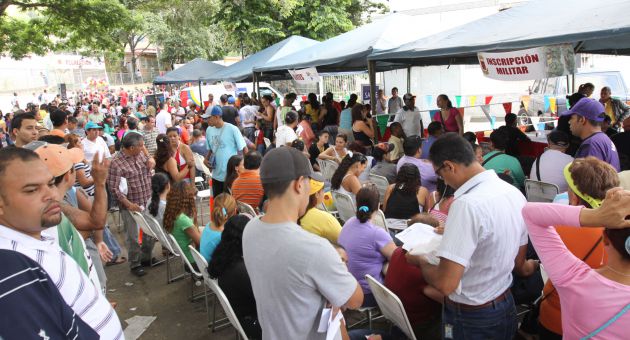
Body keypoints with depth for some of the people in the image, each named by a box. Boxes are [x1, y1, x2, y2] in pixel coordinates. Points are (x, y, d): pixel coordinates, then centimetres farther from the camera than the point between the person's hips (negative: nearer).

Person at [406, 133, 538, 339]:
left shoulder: (467, 204, -29)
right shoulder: (515, 193, -3)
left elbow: (445, 283, -29)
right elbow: (518, 264, 10)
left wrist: (420, 261, -9)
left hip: (470, 318, -7)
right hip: (507, 307, 7)